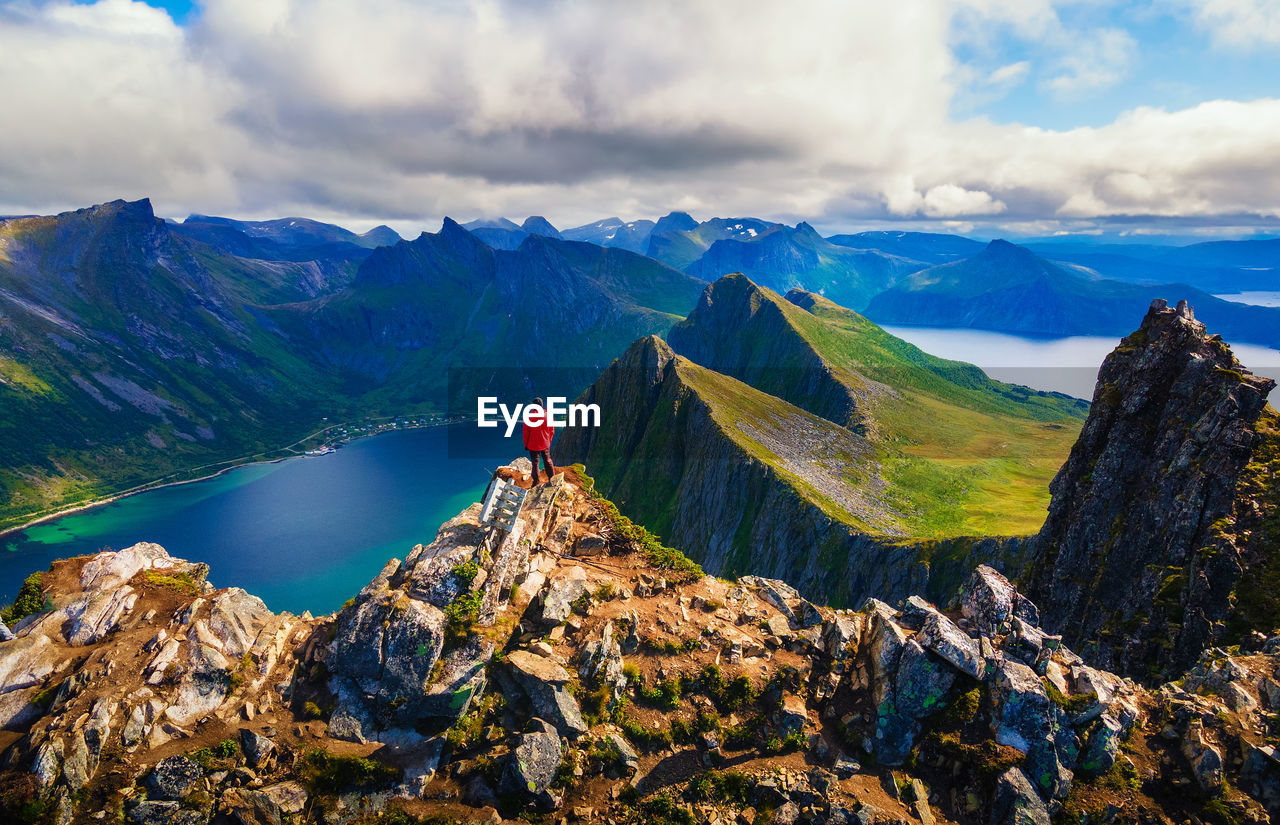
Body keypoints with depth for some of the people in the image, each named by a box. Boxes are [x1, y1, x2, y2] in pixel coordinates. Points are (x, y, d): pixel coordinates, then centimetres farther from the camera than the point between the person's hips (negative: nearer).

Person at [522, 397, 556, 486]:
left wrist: (526, 444, 3)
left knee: (535, 463, 7)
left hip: (533, 444, -3)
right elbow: (552, 430, 1)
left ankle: (535, 483, 12)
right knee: (547, 461, 18)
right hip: (545, 444, 3)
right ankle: (552, 479, 24)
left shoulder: (529, 416, -17)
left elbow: (525, 431, -10)